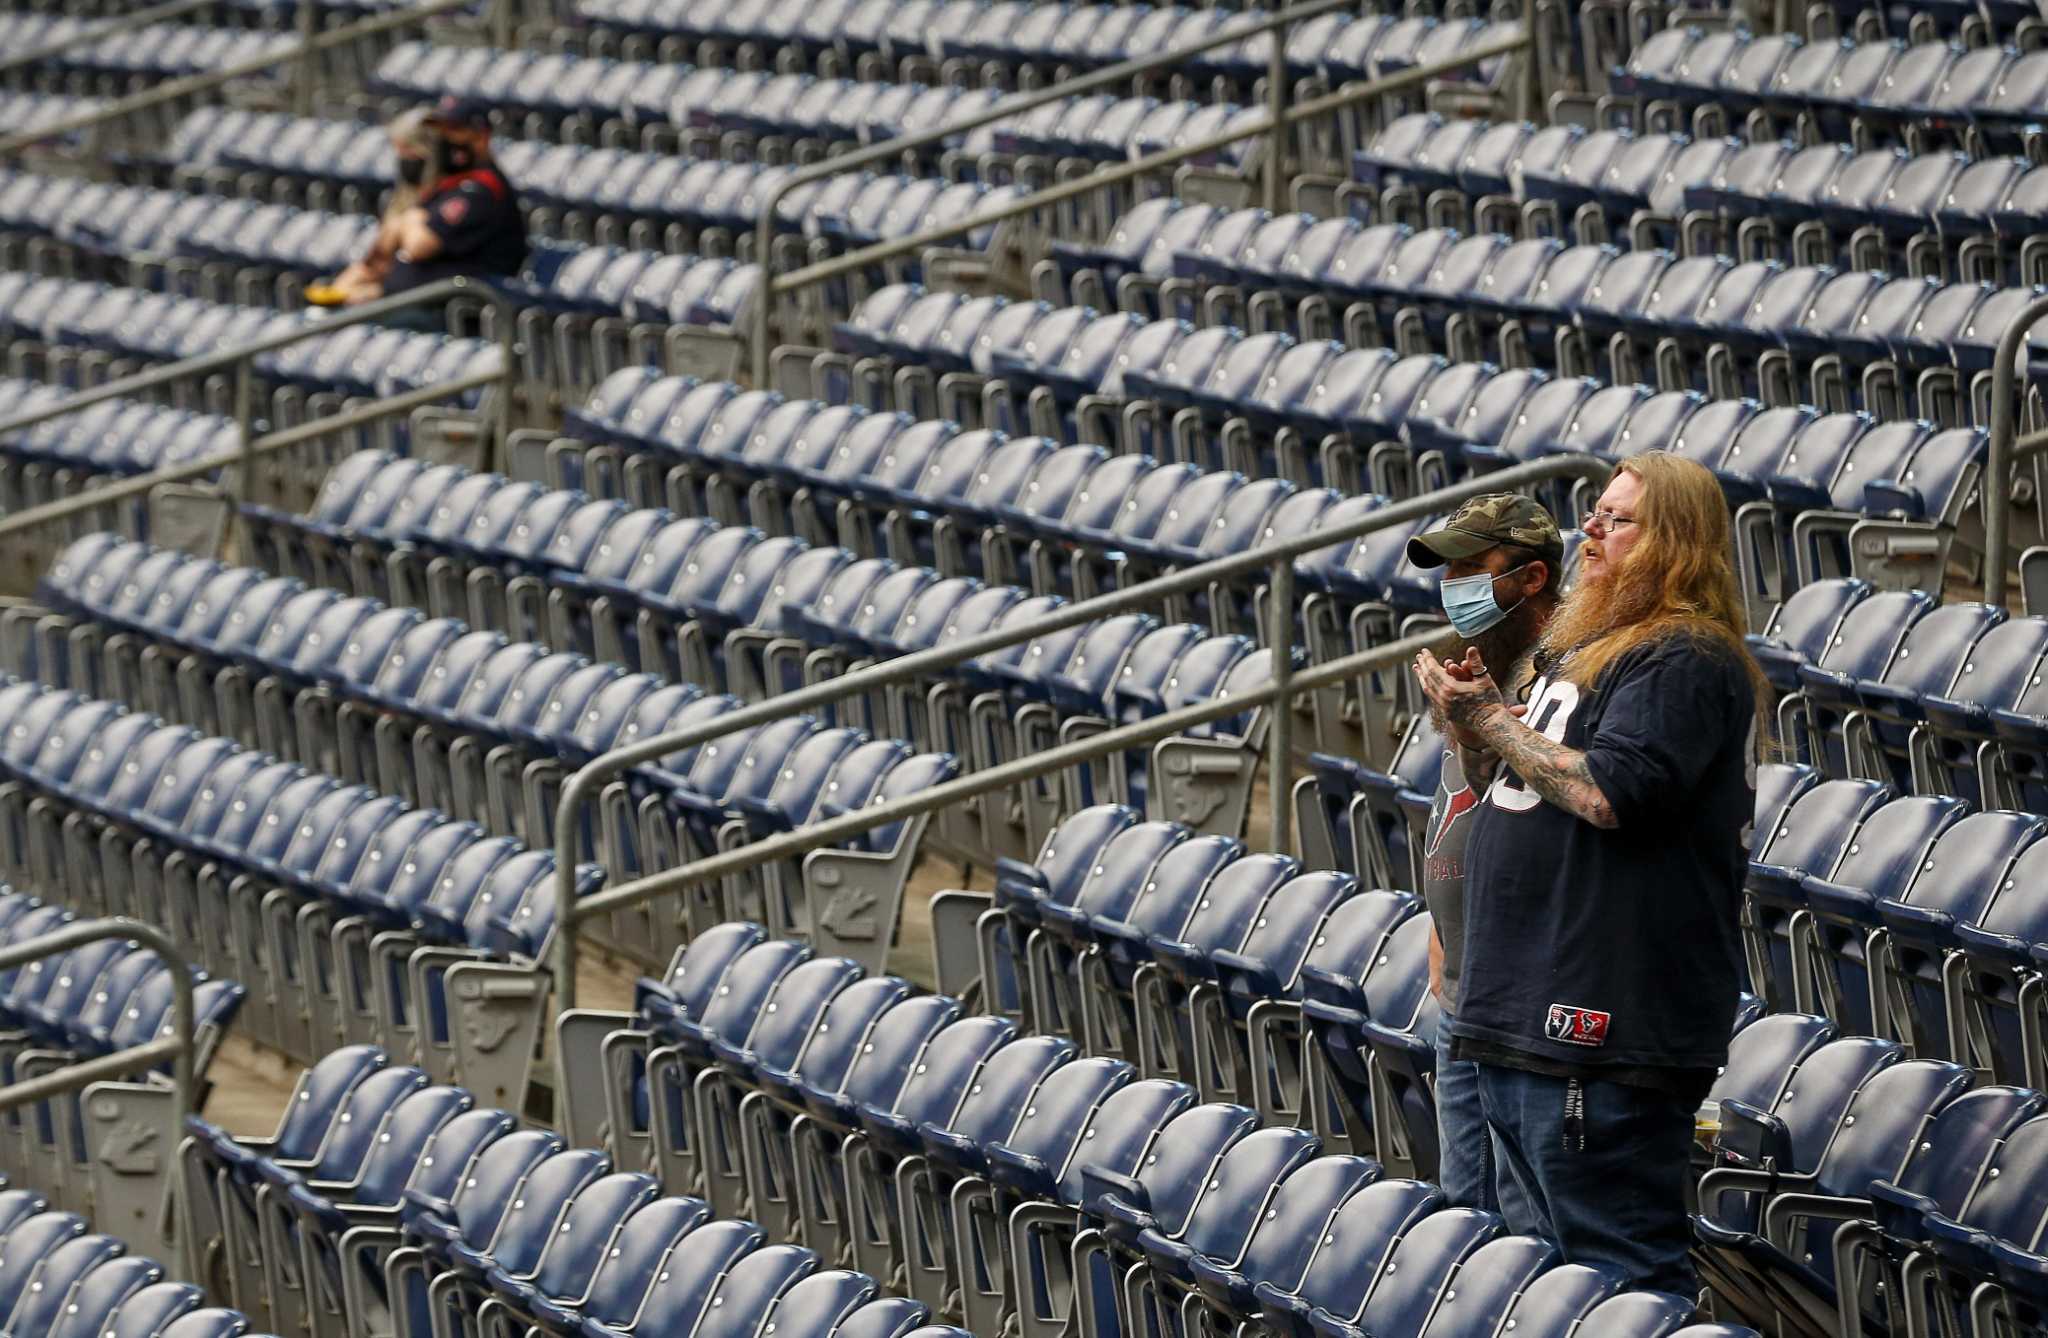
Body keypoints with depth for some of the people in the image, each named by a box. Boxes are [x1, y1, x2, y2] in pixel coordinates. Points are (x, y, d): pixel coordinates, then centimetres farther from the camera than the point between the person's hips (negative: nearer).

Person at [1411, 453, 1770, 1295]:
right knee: (1551, 1247, 17)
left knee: (1619, 1262, -10)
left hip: (1604, 1026, -11)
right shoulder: (1584, 645, 21)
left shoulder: (1686, 660, -11)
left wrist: (1489, 717, -12)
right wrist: (1470, 722, 7)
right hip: (1528, 1019, 11)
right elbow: (1513, 793, 26)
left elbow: (1608, 793, -23)